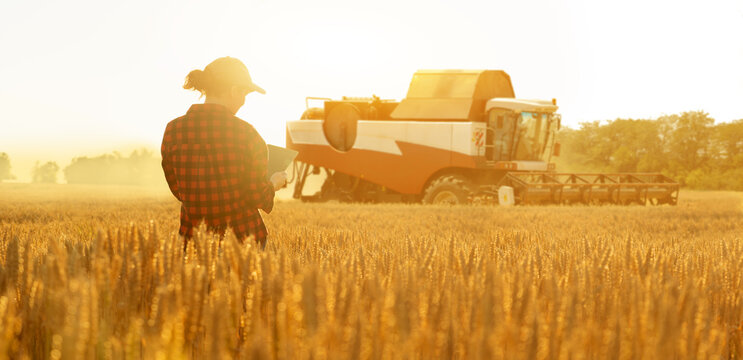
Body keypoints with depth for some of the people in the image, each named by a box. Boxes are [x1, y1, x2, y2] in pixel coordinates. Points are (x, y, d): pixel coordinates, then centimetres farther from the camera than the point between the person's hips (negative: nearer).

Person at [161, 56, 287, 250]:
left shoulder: (174, 130, -2)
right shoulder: (245, 132, -11)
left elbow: (178, 190, 8)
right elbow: (258, 197, -7)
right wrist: (274, 183, 14)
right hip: (243, 234, -3)